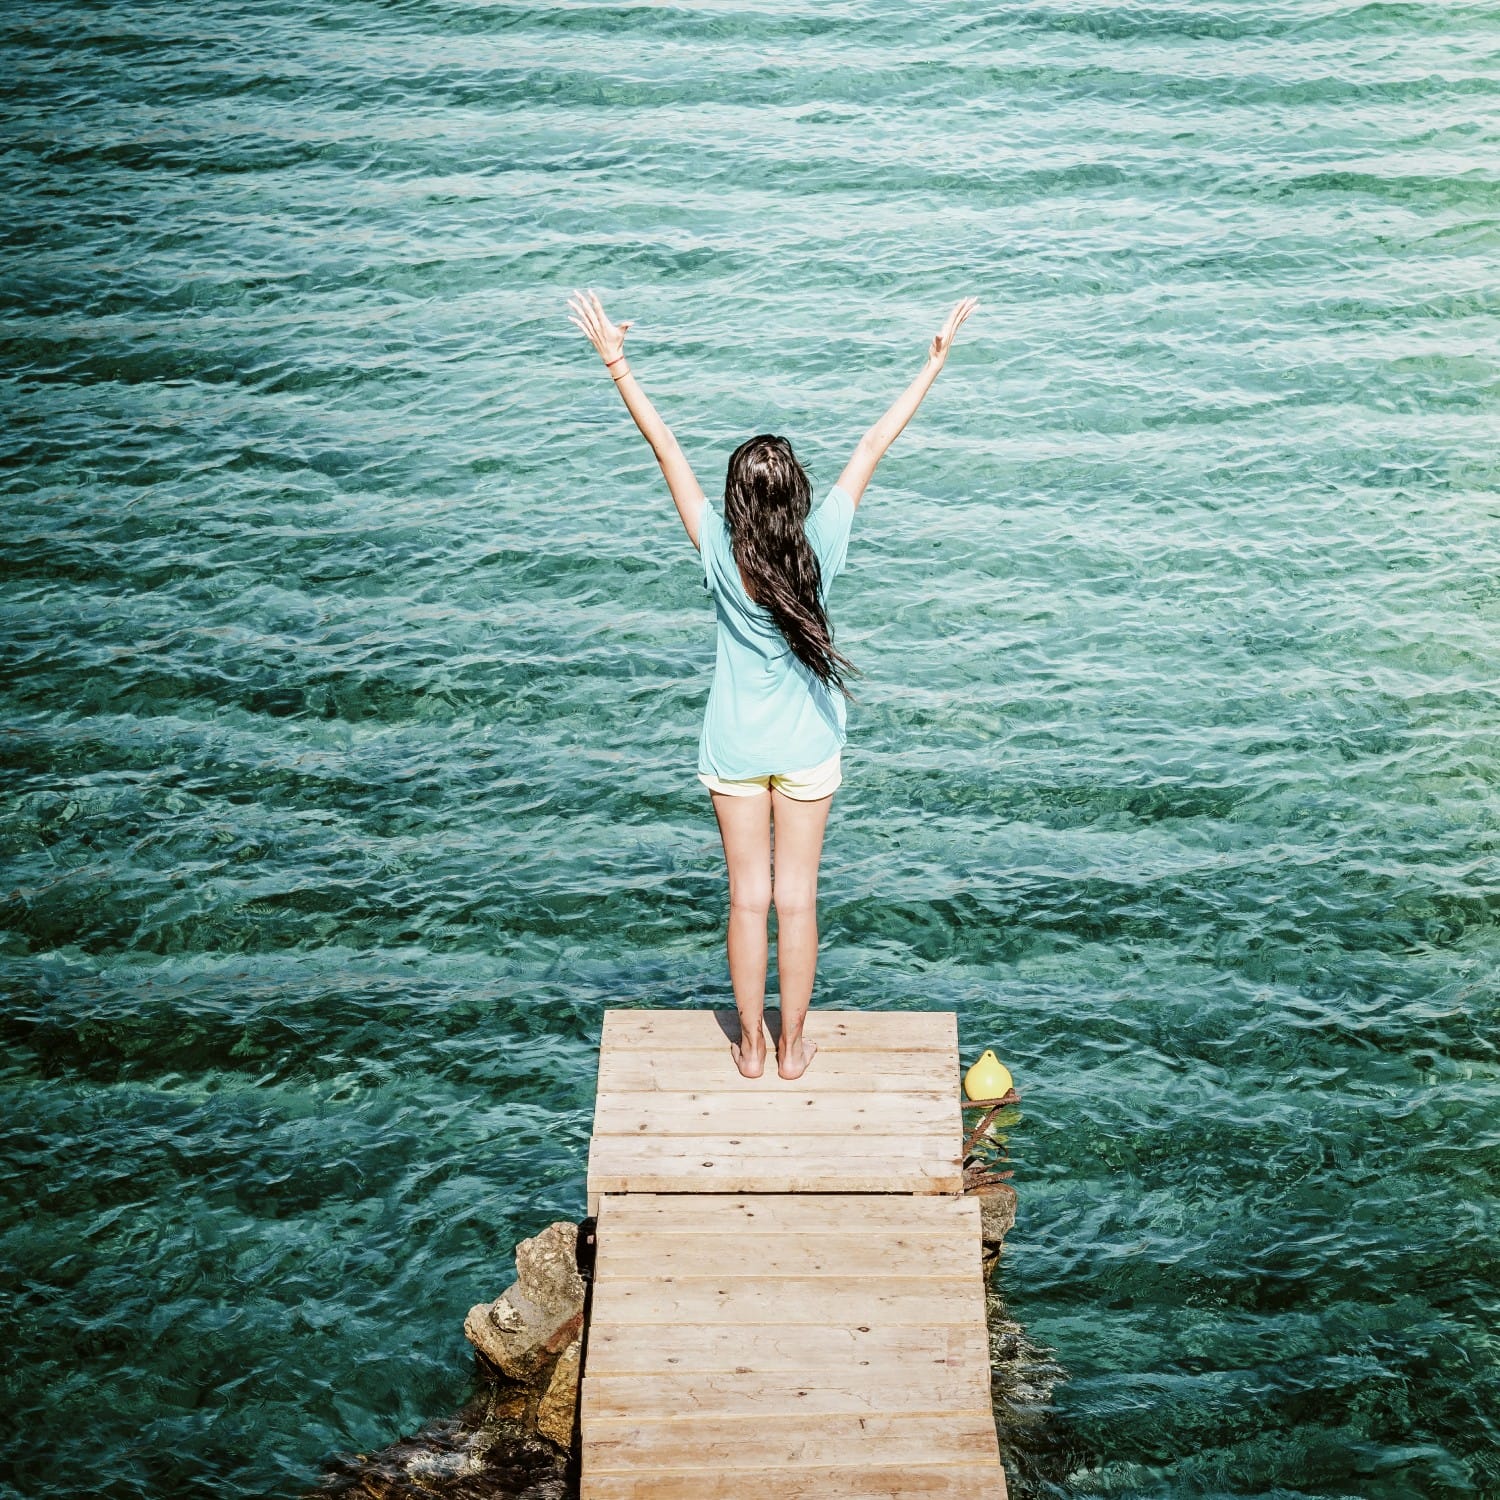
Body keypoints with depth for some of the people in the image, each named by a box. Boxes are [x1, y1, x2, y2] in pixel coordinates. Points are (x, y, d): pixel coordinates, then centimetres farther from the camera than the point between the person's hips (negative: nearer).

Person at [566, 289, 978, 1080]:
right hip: (808, 749, 0)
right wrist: (936, 360, -8)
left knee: (748, 899, 10)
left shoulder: (721, 553, -20)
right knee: (797, 899, 10)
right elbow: (874, 445, -13)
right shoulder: (819, 546, -18)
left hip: (734, 751, 0)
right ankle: (792, 1047, 21)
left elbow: (666, 448, -19)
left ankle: (750, 1046, 23)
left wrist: (615, 363, -17)